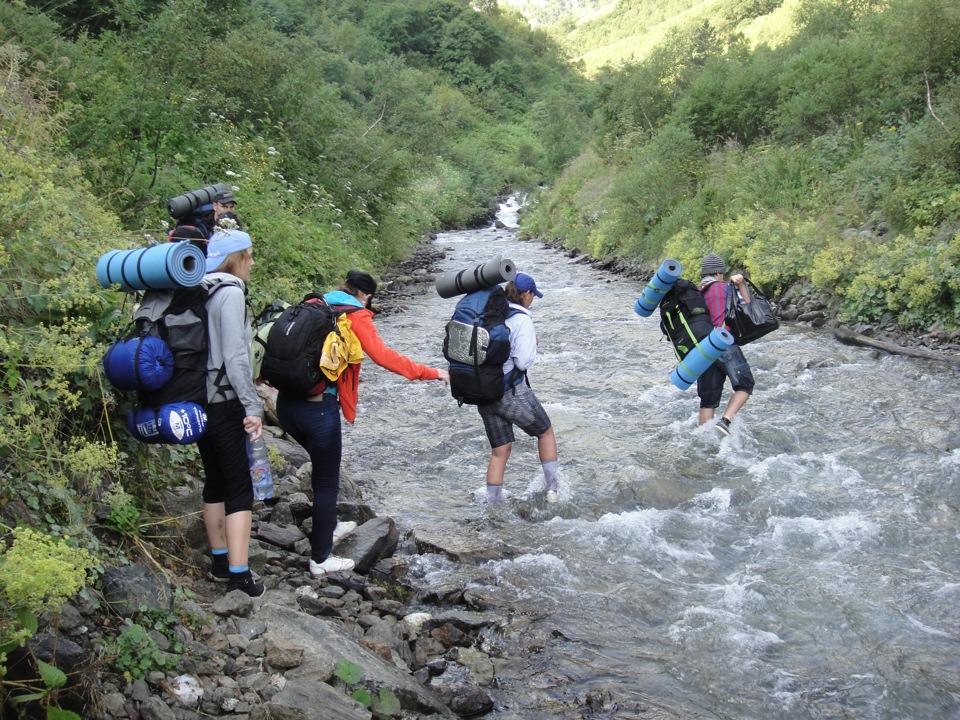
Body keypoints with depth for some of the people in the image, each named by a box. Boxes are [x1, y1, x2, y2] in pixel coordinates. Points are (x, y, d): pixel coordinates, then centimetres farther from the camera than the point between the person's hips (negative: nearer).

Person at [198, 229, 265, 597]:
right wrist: (252, 407, -18)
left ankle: (221, 562, 28)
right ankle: (239, 574, -6)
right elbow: (235, 356, -20)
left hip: (199, 402, 8)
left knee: (215, 483, 18)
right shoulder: (231, 293, -13)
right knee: (240, 490, -4)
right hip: (223, 403, -8)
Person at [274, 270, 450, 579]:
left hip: (287, 403, 7)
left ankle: (328, 528, 45)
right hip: (319, 408, -7)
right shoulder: (356, 317, -5)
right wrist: (431, 373, -10)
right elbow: (383, 356, -15)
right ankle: (320, 559, 17)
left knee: (324, 464, 29)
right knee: (326, 482, 7)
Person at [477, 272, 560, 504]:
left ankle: (493, 504, 17)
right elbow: (523, 361, -19)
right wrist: (533, 345, 0)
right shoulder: (521, 319, -14)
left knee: (499, 451, 16)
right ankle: (553, 488, 20)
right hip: (512, 393, -6)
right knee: (545, 432, 18)